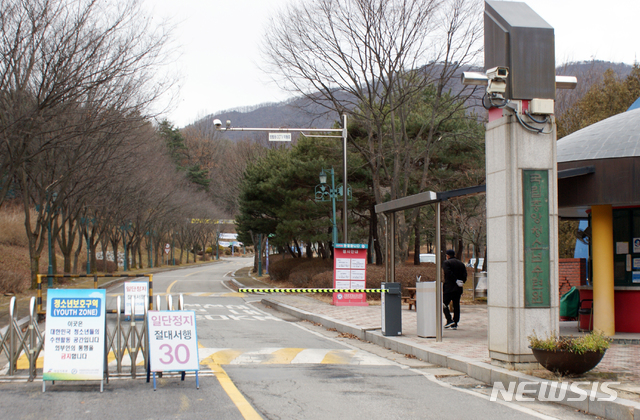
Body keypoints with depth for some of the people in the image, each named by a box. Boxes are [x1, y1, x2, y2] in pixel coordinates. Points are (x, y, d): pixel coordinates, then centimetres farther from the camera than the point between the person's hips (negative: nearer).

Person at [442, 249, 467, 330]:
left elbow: (449, 273, -19)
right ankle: (455, 324, 6)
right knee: (456, 305, 8)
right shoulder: (461, 263, 14)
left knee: (444, 304, 3)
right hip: (458, 289, 6)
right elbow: (465, 275, 4)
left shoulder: (446, 263, -3)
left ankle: (449, 320, -12)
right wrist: (461, 282, 1)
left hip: (449, 287, -5)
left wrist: (456, 281, -14)